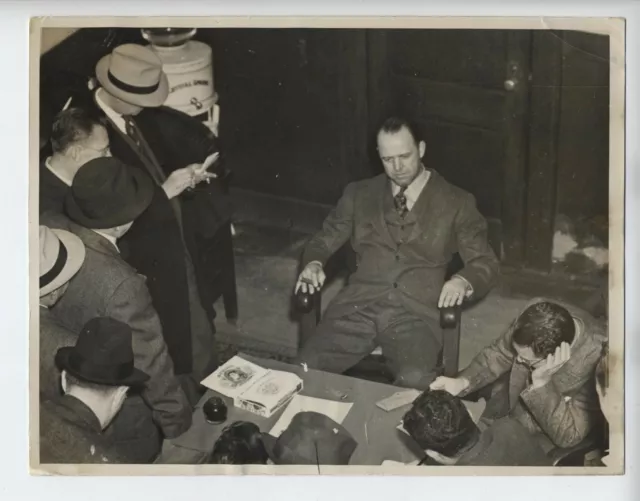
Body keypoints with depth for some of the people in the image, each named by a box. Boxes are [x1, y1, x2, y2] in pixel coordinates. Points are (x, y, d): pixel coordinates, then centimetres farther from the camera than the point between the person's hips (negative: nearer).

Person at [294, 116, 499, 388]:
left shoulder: (456, 202, 11)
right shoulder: (359, 194, 18)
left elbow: (485, 263, 9)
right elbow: (324, 240, 22)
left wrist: (463, 281, -15)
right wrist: (314, 263, -2)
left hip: (416, 312, -2)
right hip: (359, 305, 2)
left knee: (415, 381, -34)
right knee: (306, 368, -24)